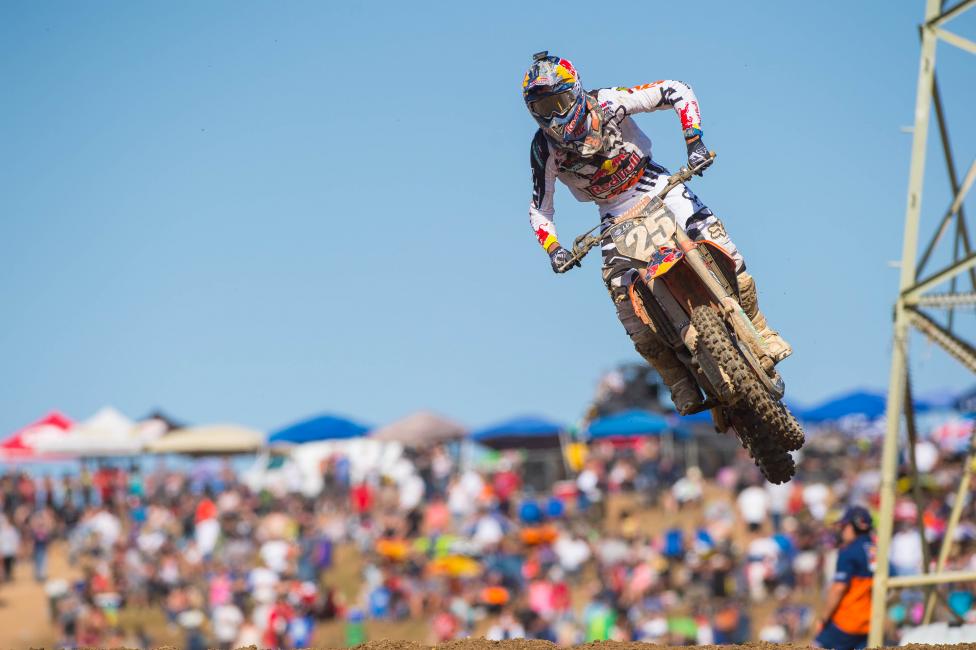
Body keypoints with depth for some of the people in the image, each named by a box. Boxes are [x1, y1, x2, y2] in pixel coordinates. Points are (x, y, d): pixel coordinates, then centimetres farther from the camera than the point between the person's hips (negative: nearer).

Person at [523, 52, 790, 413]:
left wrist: (694, 142, -21)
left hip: (657, 189, -1)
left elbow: (678, 92, -11)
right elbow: (539, 209, -1)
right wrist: (553, 249, -18)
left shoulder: (608, 103, -17)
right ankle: (679, 382, -7)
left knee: (724, 254, -19)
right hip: (616, 215, 1)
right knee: (621, 290, -17)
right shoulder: (544, 148, -11)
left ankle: (760, 333, -2)